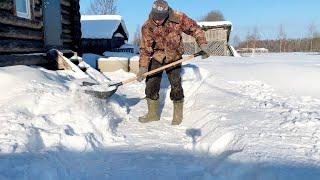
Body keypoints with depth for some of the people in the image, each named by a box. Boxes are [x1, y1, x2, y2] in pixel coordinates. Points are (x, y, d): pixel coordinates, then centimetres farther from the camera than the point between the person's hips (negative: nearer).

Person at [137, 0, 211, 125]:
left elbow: (194, 28, -6)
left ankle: (178, 115, 13)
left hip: (174, 57, -1)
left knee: (176, 85, -6)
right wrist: (143, 66, -23)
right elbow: (145, 48, -14)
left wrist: (202, 43, -16)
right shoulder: (147, 26, -18)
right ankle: (153, 114, 18)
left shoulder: (179, 18, -19)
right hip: (156, 58, 2)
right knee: (151, 85, 0)